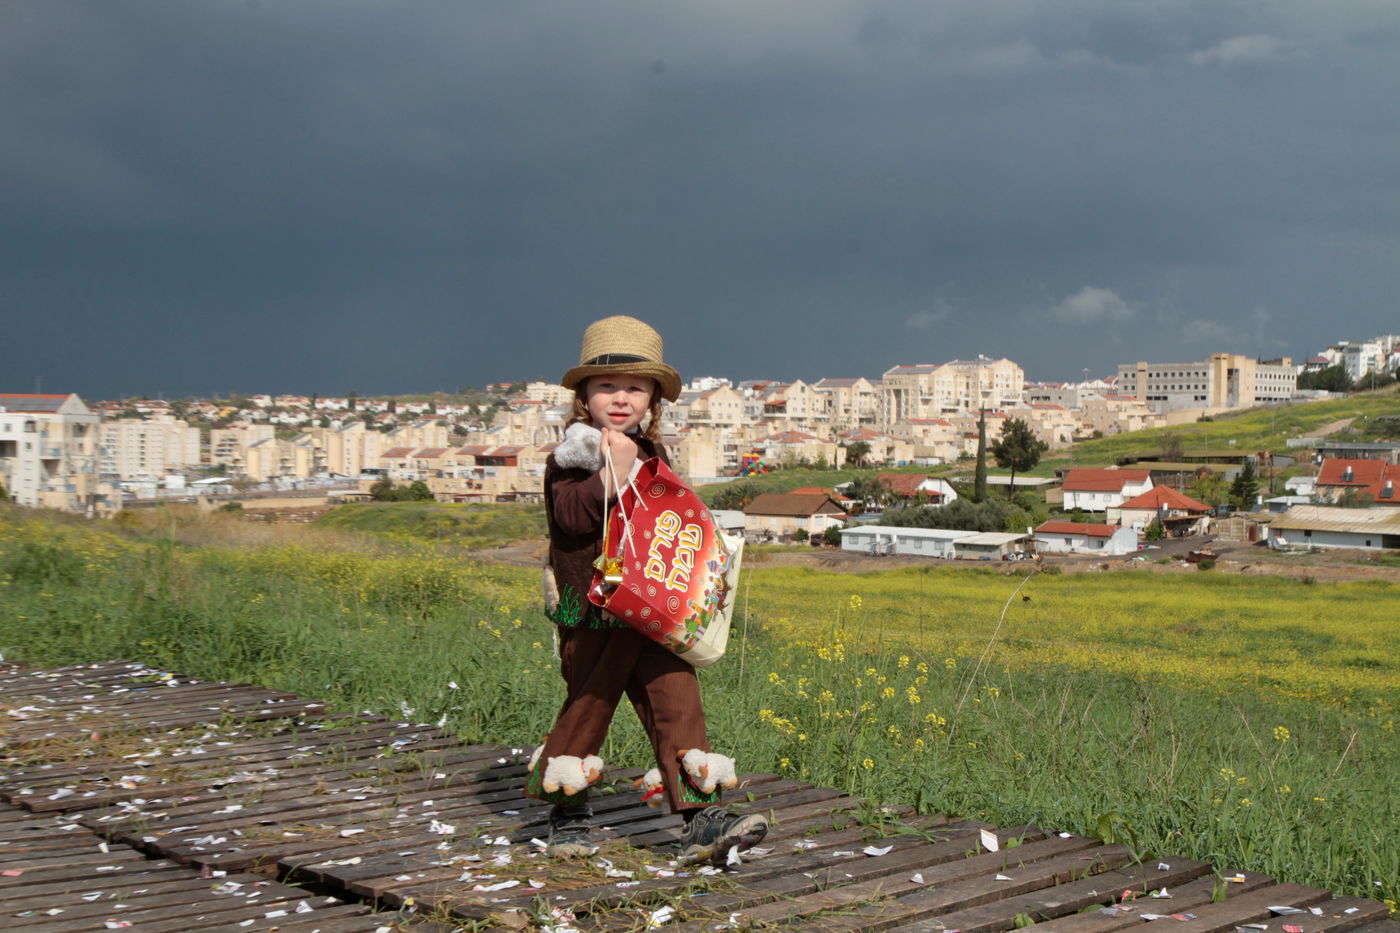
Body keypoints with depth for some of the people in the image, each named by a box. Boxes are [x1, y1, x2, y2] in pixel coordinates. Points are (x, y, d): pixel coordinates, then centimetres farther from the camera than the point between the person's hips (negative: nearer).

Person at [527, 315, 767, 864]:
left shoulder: (652, 456, 14)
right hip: (592, 616, -4)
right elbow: (568, 515, -19)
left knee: (676, 701, -4)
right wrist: (610, 474, -26)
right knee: (588, 707, 5)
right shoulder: (572, 457, -3)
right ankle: (568, 813, 25)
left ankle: (700, 818, -4)